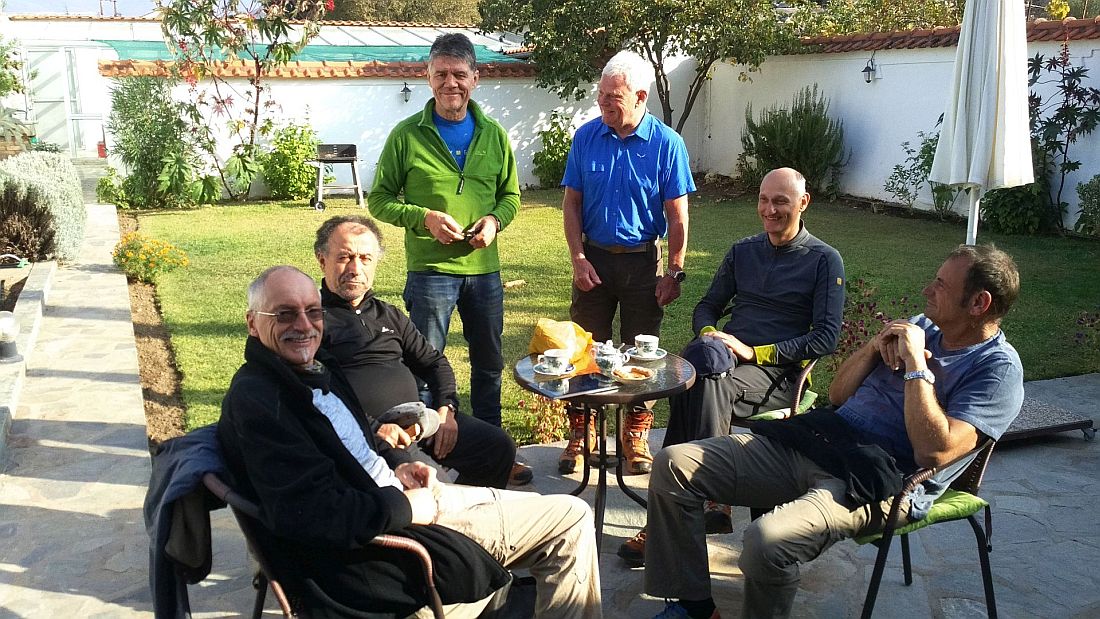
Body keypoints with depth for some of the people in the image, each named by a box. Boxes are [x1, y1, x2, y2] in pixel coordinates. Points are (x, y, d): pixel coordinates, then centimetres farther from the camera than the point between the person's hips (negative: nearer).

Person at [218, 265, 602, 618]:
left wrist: (397, 466, 6)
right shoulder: (254, 401, -20)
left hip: (397, 498, 10)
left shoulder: (318, 367, 11)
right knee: (568, 520, -7)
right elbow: (306, 512, -30)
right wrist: (405, 507, -19)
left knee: (571, 516, 14)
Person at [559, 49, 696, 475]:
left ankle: (636, 436, 24)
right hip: (594, 258, 2)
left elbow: (677, 216, -6)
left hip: (643, 260, -1)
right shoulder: (586, 137, -3)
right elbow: (571, 202, 2)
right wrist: (578, 260, -6)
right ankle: (579, 433, 20)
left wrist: (674, 272, -7)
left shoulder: (666, 143, -9)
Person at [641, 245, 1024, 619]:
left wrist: (915, 363, -15)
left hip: (879, 481, -8)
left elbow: (934, 452, -20)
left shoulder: (999, 368, -4)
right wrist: (873, 348, 2)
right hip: (814, 438, 8)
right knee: (673, 465, -5)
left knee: (767, 541, -37)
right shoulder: (921, 327, 18)